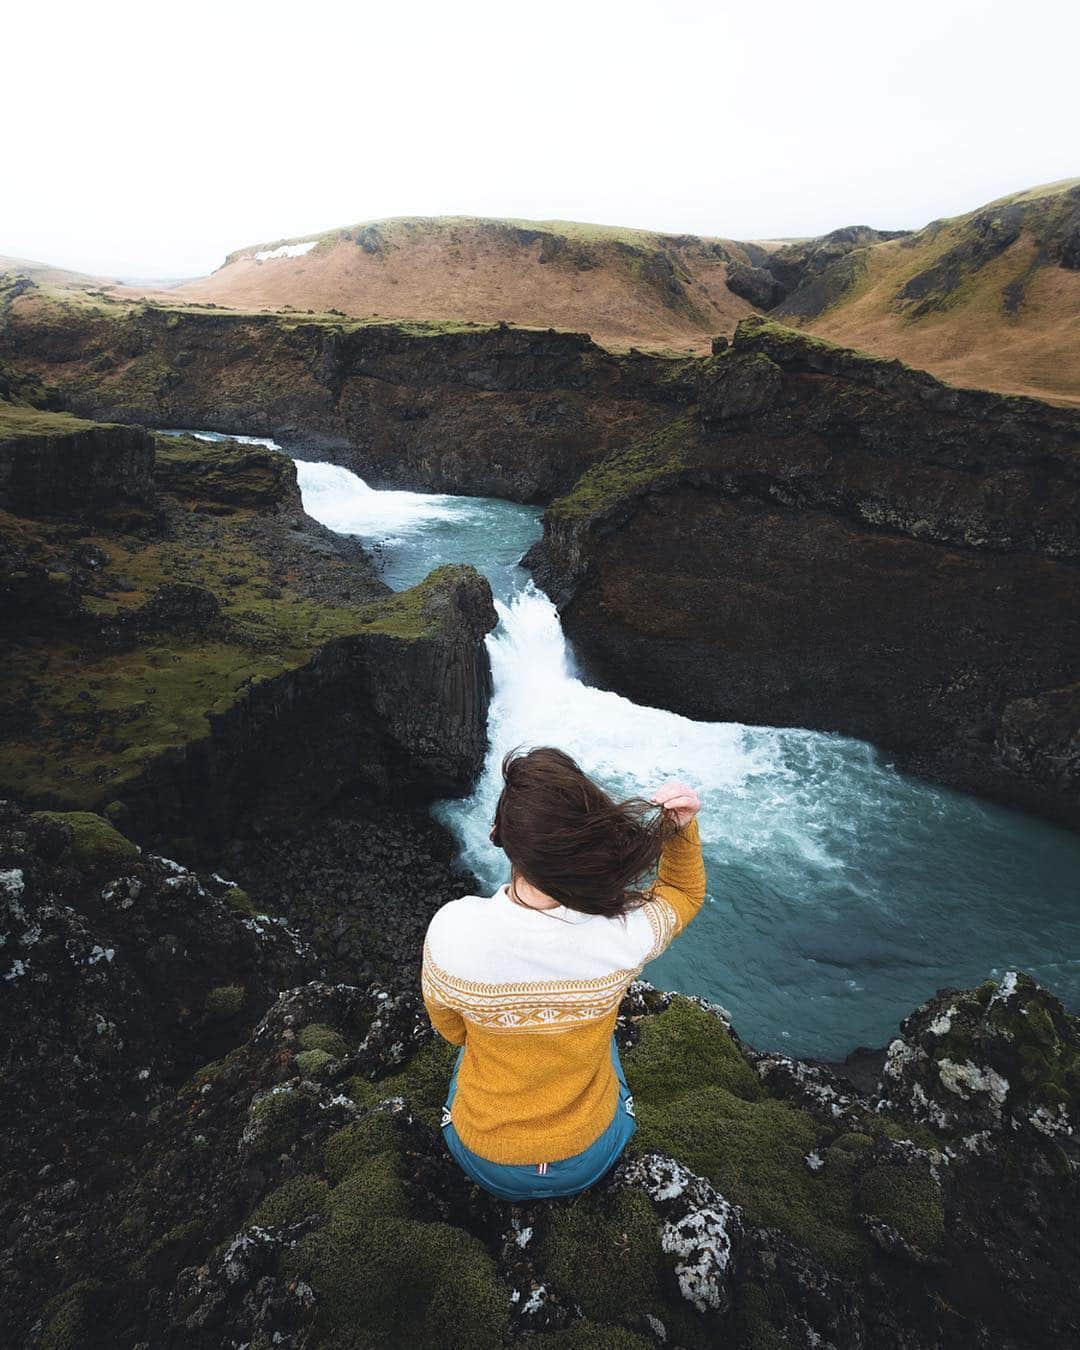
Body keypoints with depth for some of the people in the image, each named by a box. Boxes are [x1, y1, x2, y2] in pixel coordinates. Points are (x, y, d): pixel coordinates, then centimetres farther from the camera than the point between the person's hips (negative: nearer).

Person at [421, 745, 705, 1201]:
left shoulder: (451, 930, -33)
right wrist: (682, 827, -20)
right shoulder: (626, 931, -31)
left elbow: (451, 1029, -9)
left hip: (485, 1160, 0)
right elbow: (685, 894, -5)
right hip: (589, 1159, 1)